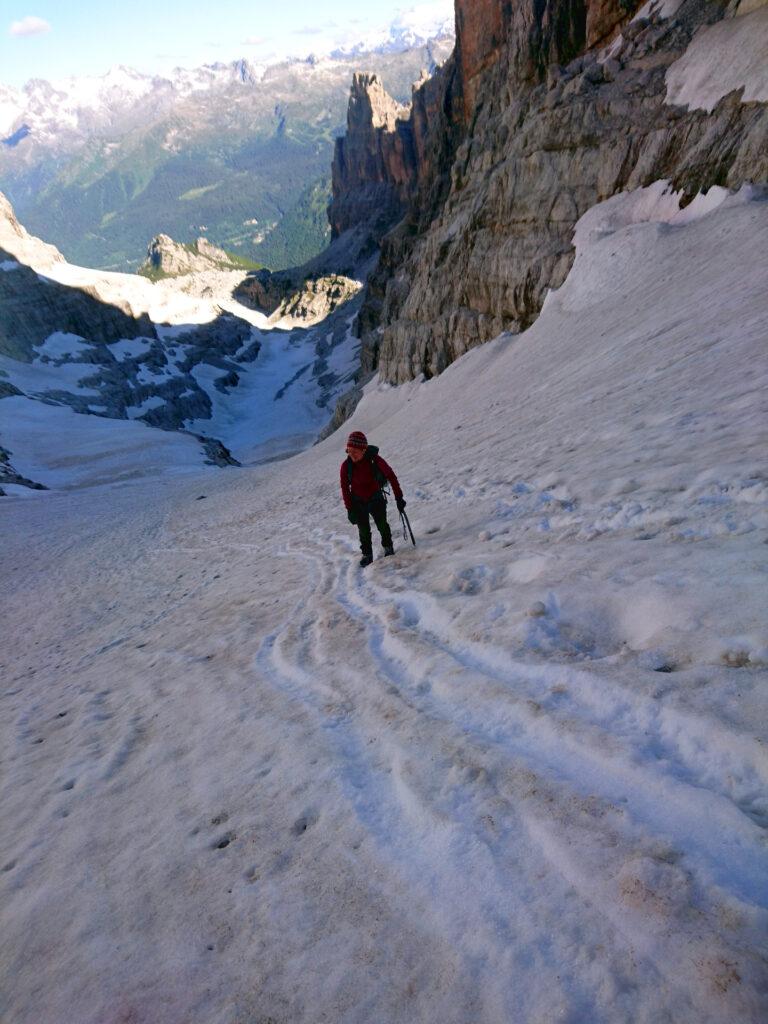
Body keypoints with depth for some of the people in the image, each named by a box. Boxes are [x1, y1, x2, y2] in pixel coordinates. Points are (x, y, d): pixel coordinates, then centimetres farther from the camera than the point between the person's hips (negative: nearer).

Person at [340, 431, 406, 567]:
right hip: (358, 502, 1)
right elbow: (345, 487, -7)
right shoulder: (346, 465, -19)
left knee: (382, 525, 5)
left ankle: (388, 547, 29)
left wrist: (399, 497, -12)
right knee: (363, 530, 4)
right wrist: (349, 508, -8)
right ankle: (367, 554, 20)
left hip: (375, 498, -1)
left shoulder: (375, 460, -23)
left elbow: (391, 476, -13)